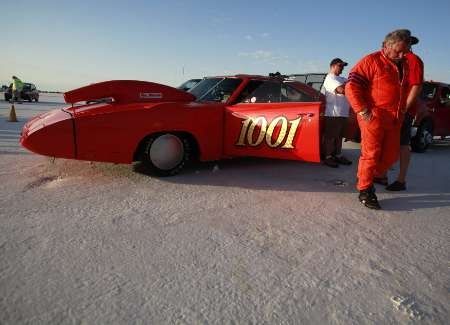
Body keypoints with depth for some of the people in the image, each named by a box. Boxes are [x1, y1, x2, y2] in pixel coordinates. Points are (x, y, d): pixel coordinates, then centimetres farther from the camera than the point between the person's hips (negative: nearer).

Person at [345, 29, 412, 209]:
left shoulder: (403, 65, 18)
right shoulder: (372, 61, -5)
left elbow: (407, 90, 31)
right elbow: (351, 86, -12)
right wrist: (363, 111, -16)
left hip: (394, 120, 8)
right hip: (374, 118, -8)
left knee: (391, 155, 10)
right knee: (371, 154, -4)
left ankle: (368, 178, 28)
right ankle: (364, 191, 7)